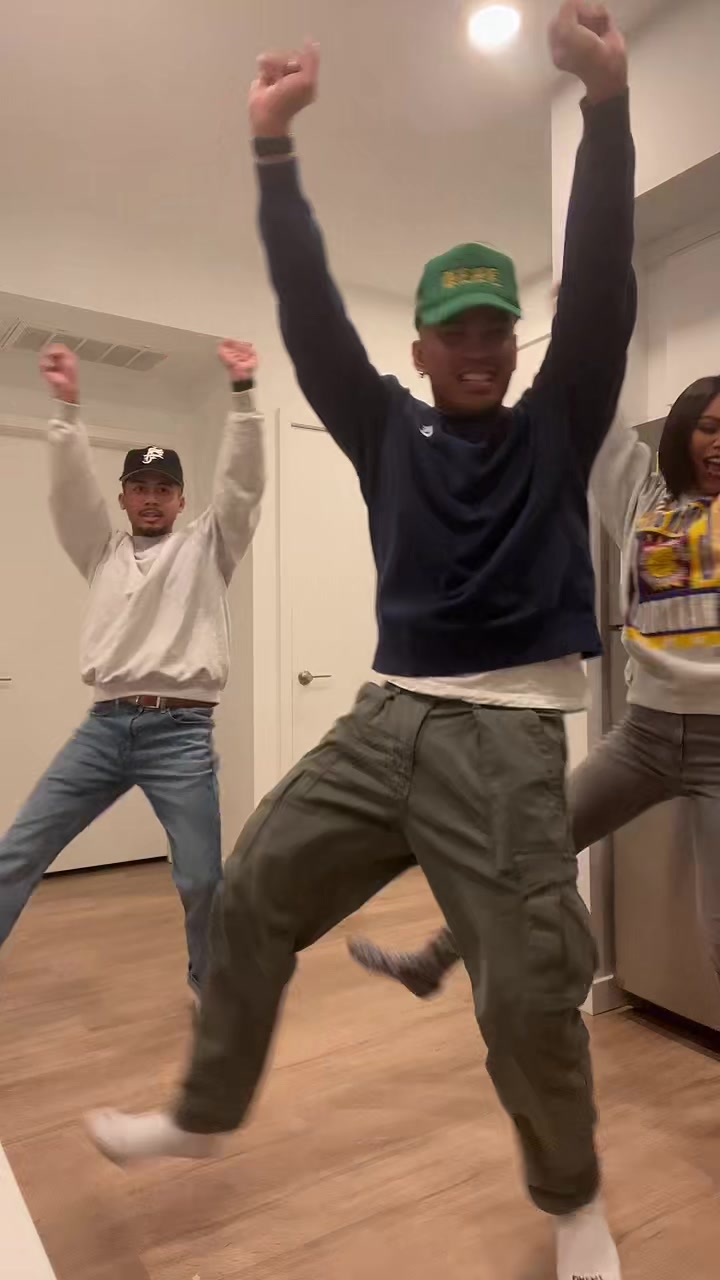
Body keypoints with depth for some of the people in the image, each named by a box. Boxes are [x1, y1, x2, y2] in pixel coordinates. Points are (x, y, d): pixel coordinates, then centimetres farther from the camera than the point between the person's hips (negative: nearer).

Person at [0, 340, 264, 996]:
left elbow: (242, 483, -3)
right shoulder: (103, 551, 17)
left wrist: (243, 391, -12)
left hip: (182, 732, -3)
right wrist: (67, 405, -9)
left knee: (202, 877, -2)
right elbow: (71, 488, 3)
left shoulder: (207, 546, 10)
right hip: (104, 726, 3)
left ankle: (210, 980, 25)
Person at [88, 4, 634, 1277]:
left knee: (529, 990, -4)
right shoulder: (388, 431, 11)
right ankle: (206, 1112, 33)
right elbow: (310, 310, 5)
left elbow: (602, 285, -4)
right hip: (386, 716, 3)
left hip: (506, 736, -3)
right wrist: (274, 146, -1)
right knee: (254, 893, 8)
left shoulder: (556, 431, 7)